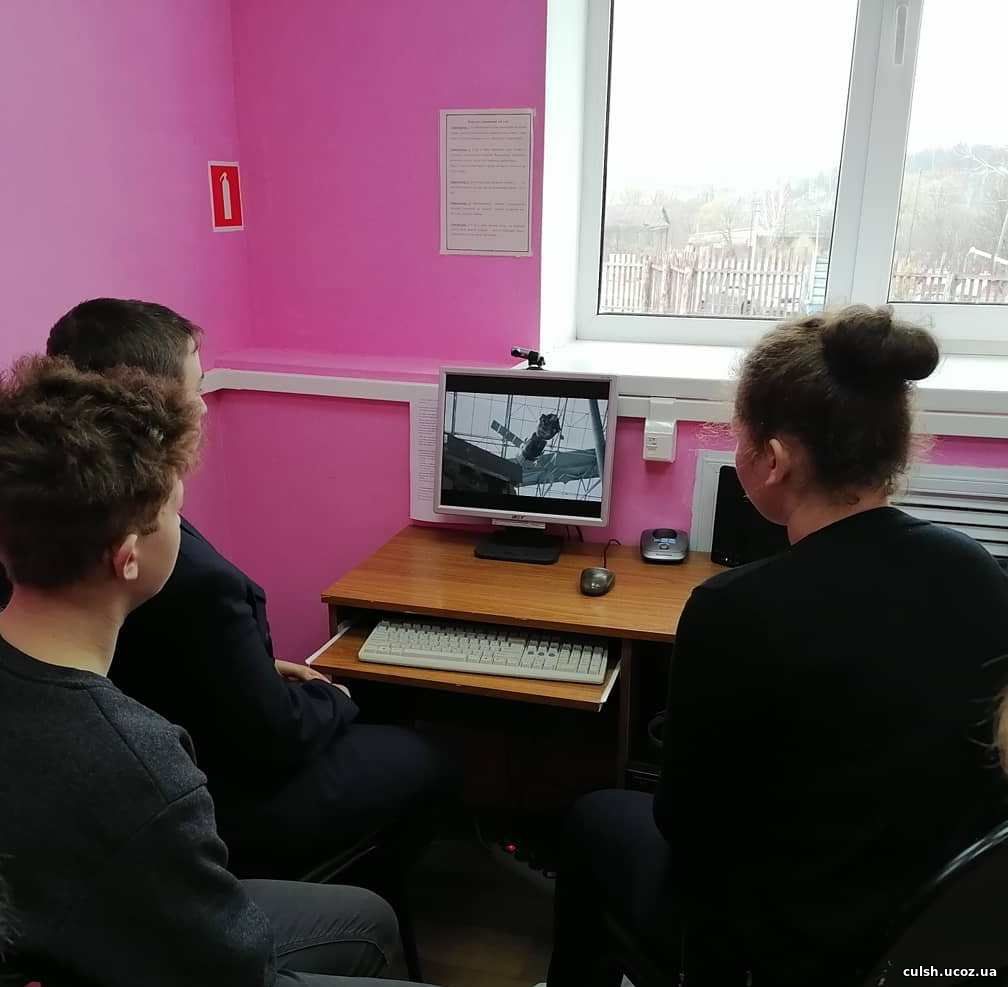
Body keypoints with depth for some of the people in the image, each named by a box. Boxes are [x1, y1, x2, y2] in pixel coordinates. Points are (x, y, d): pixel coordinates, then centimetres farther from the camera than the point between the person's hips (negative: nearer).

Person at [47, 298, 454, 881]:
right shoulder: (191, 575, -36)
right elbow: (275, 741, -23)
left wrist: (260, 673, 7)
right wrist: (329, 699, -3)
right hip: (217, 822, -7)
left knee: (353, 722, 27)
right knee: (424, 764, 14)